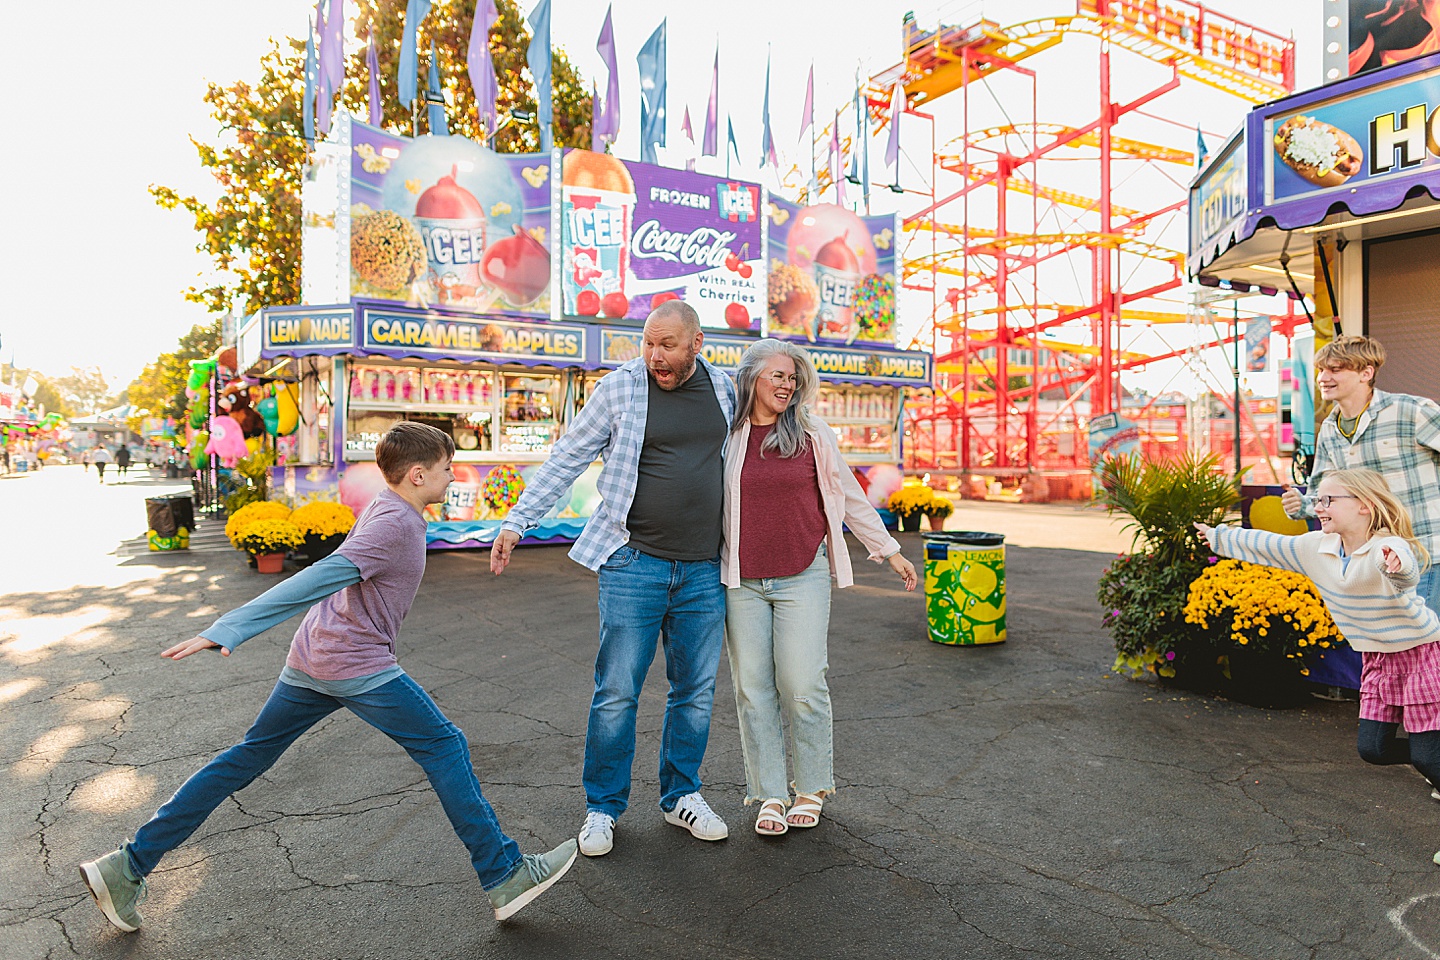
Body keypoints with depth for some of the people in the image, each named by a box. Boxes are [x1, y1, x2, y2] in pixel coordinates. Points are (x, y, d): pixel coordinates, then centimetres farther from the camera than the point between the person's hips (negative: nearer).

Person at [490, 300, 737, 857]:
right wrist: (516, 522, -7)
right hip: (634, 563, -3)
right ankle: (602, 807, 20)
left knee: (696, 692, 12)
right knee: (617, 693, 1)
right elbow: (566, 459, -1)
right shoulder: (621, 387, -4)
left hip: (704, 570, 4)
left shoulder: (723, 388, 7)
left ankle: (681, 797, 30)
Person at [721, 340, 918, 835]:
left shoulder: (812, 434, 3)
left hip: (802, 578, -1)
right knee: (752, 689, 4)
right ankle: (770, 795, 19)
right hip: (742, 583, 1)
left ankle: (811, 788, 19)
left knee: (802, 686, -2)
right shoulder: (726, 436, 3)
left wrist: (888, 549, 12)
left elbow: (849, 496, 10)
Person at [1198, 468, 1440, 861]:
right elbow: (1266, 545, 8)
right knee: (1371, 748, 4)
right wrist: (1218, 537, 18)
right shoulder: (1314, 547, -6)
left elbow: (1408, 571, -49)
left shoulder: (1388, 548, -26)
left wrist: (1397, 567, -72)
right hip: (1376, 659, 7)